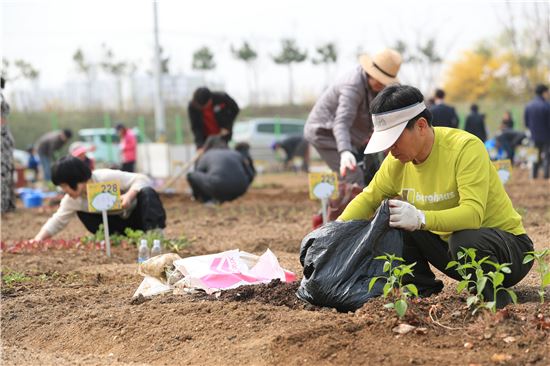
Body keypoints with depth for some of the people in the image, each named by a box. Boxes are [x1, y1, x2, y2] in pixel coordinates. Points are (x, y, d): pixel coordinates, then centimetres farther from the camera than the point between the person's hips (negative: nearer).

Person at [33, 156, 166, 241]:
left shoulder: (107, 177, -28)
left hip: (136, 215, -6)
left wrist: (129, 195, -46)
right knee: (82, 213, -12)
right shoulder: (72, 200, -11)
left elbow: (142, 180, -27)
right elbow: (57, 222, -7)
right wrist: (38, 239, -22)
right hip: (118, 222, 6)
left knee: (147, 192, -35)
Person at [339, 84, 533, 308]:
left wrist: (420, 219, -51)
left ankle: (495, 302, -12)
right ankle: (425, 292, 3)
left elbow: (473, 214, -36)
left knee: (464, 240, -39)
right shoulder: (399, 160, -5)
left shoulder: (466, 147, -25)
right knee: (392, 217, -8)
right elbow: (369, 198, 6)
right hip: (448, 244, 7)